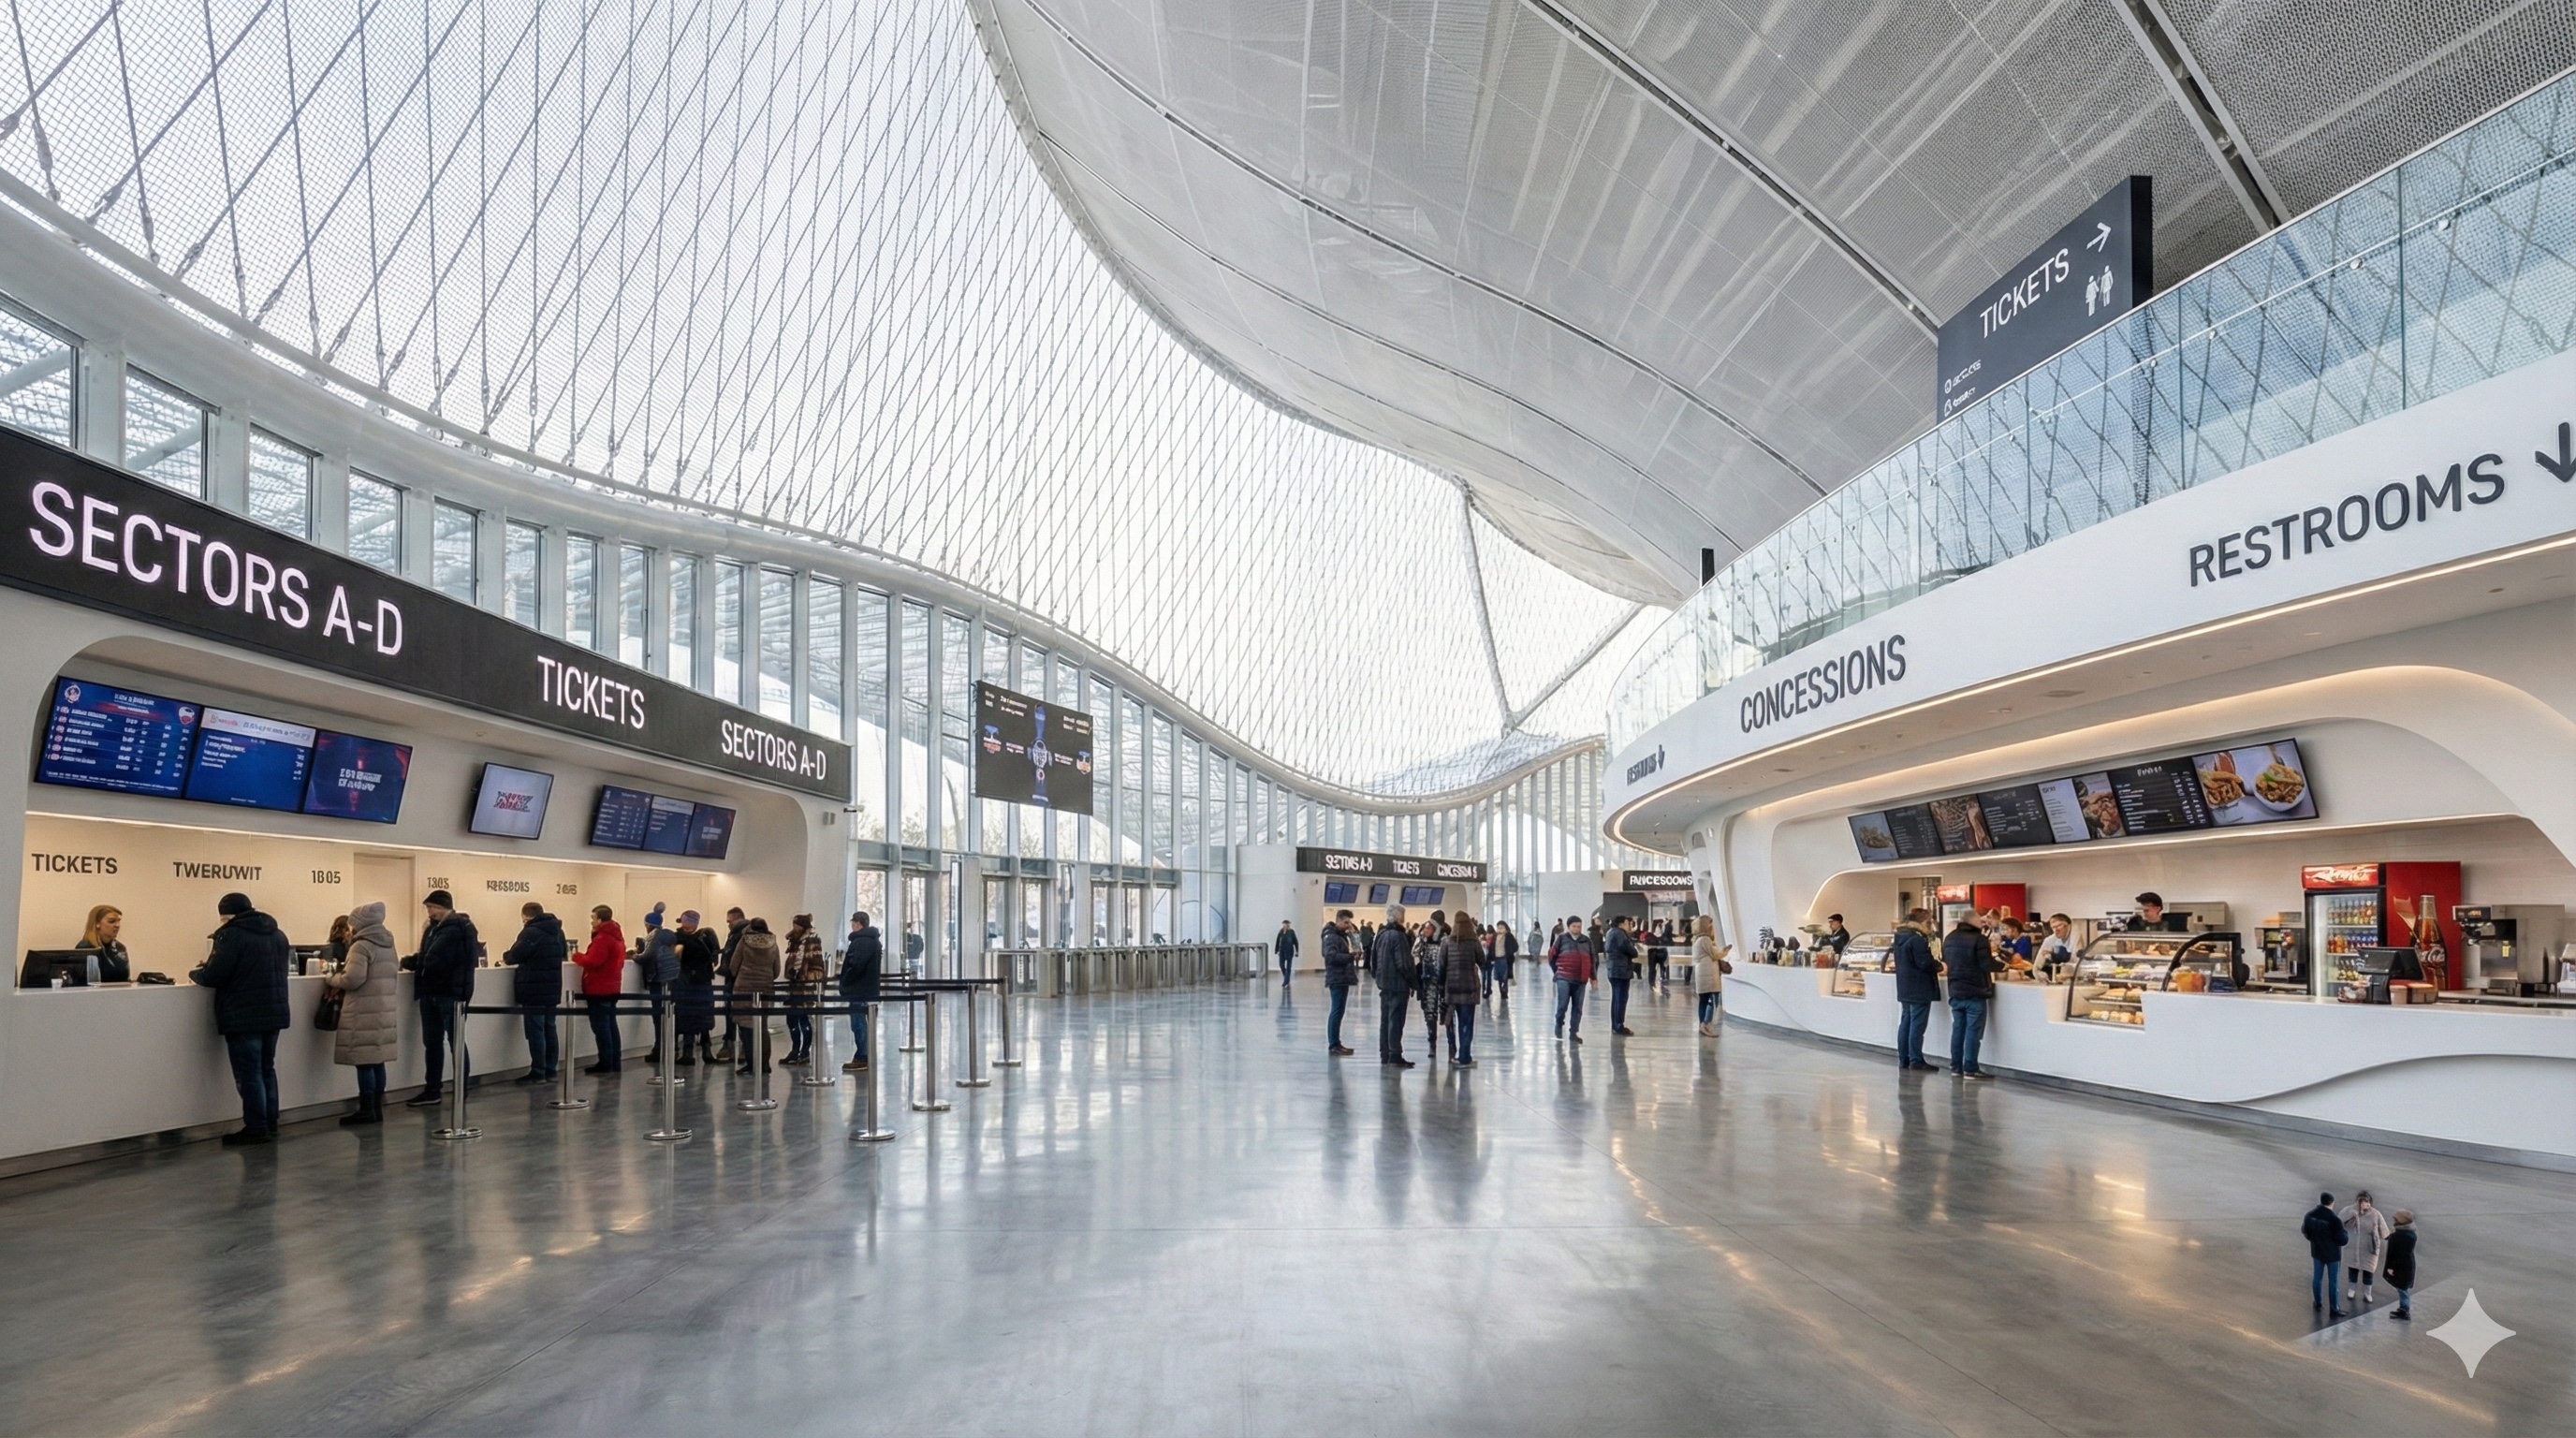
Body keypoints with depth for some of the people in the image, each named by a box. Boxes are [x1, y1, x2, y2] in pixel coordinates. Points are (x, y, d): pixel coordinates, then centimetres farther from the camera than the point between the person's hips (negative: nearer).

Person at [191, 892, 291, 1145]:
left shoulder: (232, 934, -11)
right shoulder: (277, 935, 14)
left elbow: (213, 976, -16)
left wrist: (195, 974, 7)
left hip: (243, 1017, -8)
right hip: (274, 1012, 8)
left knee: (248, 1074, -2)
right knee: (266, 1069, 15)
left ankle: (257, 1129, 0)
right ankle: (270, 1125, 17)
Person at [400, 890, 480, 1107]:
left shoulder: (456, 929, -15)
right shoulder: (434, 927, 15)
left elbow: (433, 960, -21)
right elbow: (426, 958, 16)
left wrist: (409, 962, -5)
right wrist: (411, 962, -2)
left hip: (451, 993, -9)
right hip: (431, 992, 9)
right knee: (431, 1042, 12)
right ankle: (431, 1090, 20)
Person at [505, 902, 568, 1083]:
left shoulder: (531, 932, -15)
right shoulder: (557, 931, 13)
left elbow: (516, 955, -17)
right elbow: (563, 954, 24)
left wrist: (506, 957, 4)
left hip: (534, 990, -8)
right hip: (552, 988, 8)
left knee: (535, 1030, -4)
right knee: (550, 1029, 12)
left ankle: (538, 1072, -2)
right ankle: (551, 1069, 15)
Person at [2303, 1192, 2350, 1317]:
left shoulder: (2310, 1215, -9)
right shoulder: (2335, 1220, -27)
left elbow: (2305, 1231, 6)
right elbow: (2343, 1240, -20)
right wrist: (2346, 1234, 2)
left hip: (2317, 1251, 5)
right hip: (2332, 1254, -5)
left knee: (2317, 1277, 18)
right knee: (2332, 1282, 6)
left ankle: (2317, 1303, 33)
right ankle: (2333, 1310, 15)